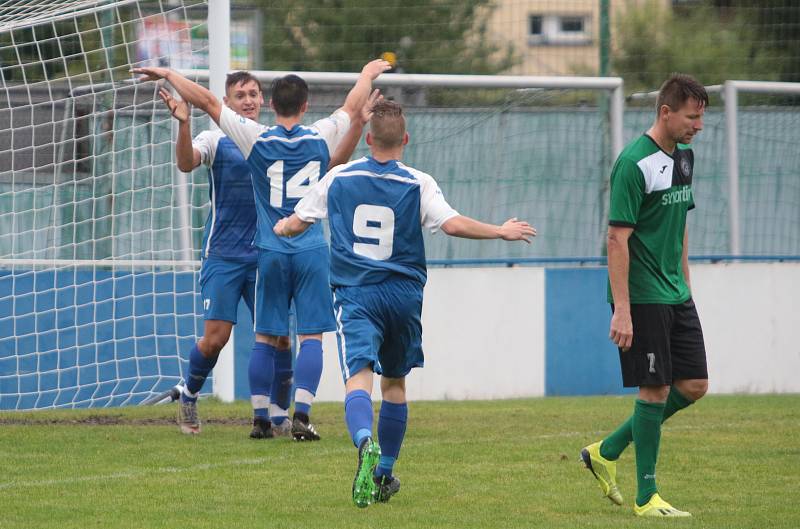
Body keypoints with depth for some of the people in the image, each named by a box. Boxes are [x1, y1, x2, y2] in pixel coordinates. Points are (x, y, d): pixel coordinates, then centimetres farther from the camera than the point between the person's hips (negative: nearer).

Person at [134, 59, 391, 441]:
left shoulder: (256, 139, -3)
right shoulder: (320, 138, 1)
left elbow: (207, 102, 0)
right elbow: (353, 107, 19)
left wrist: (168, 74, 10)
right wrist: (369, 73, 37)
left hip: (270, 252, 0)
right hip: (312, 251, 0)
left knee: (266, 337, 7)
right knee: (311, 336, 0)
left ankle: (261, 418, 6)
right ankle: (301, 414, -11)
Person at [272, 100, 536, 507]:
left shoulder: (338, 178, 3)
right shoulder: (418, 184, -3)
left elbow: (295, 225, 9)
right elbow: (453, 225, -14)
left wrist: (279, 229, 34)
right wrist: (502, 232, 1)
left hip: (355, 295, -1)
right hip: (403, 295, 1)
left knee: (359, 378, -16)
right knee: (394, 382, 19)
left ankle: (366, 442, -47)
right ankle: (383, 475, 25)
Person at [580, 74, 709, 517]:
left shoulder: (683, 156, 11)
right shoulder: (635, 164, -16)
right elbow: (617, 238, -18)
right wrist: (621, 310, -22)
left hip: (675, 295, 9)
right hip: (642, 297, -9)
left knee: (693, 386, 6)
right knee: (655, 390, -6)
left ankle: (606, 452, 19)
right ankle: (646, 498, 2)